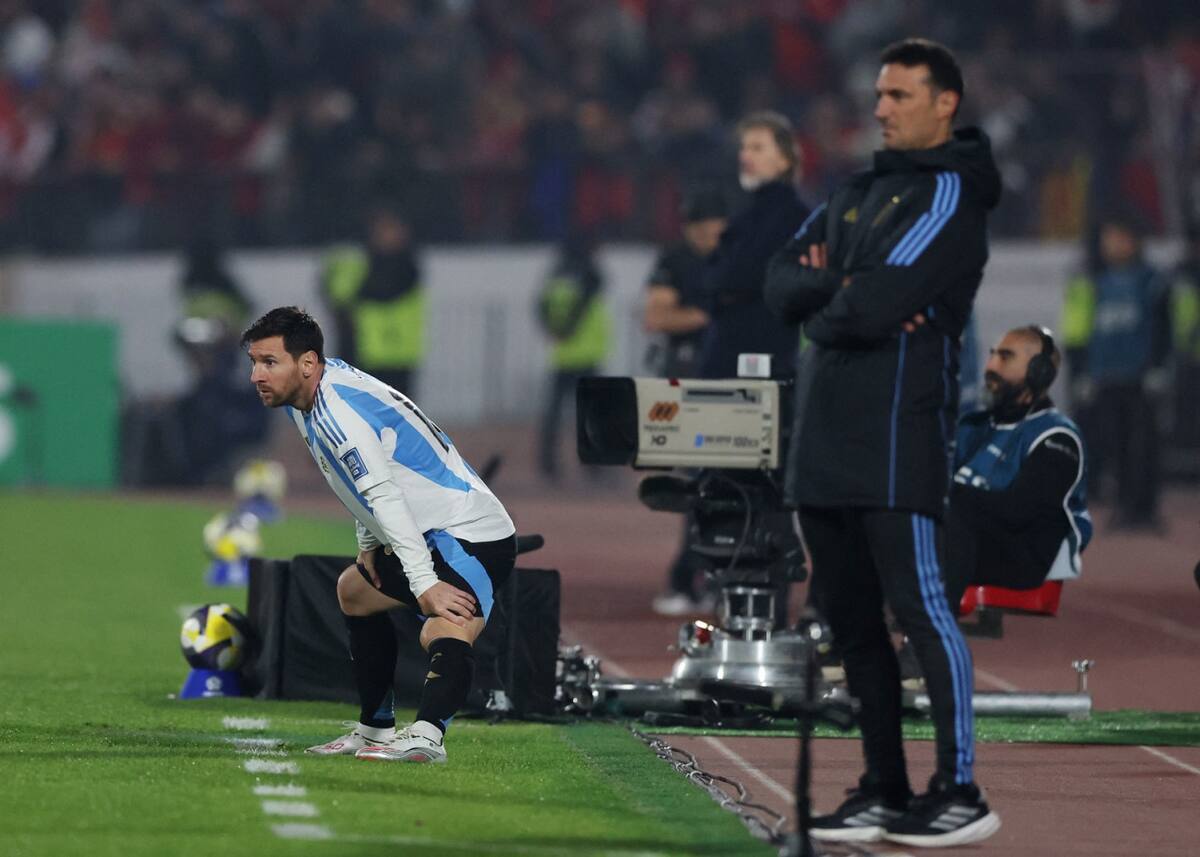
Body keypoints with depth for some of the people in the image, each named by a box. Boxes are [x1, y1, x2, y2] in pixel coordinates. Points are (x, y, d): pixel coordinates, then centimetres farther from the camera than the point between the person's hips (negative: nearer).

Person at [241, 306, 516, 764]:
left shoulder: (336, 412, -23)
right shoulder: (314, 390, 9)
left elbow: (385, 496, -32)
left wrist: (423, 583, -37)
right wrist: (368, 542, 15)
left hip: (471, 535, -11)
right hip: (432, 537, 11)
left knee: (445, 633, -35)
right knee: (354, 593, 32)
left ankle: (426, 735, -59)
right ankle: (376, 729, 37)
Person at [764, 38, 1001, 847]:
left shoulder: (949, 196, -8)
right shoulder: (858, 193, 19)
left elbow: (876, 306, -18)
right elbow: (783, 282, 11)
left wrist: (822, 314, 2)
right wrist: (848, 292, -9)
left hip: (898, 434, -9)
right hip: (827, 437, 9)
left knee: (918, 604, -12)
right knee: (851, 619, 9)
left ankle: (961, 794, -12)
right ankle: (886, 793, 14)